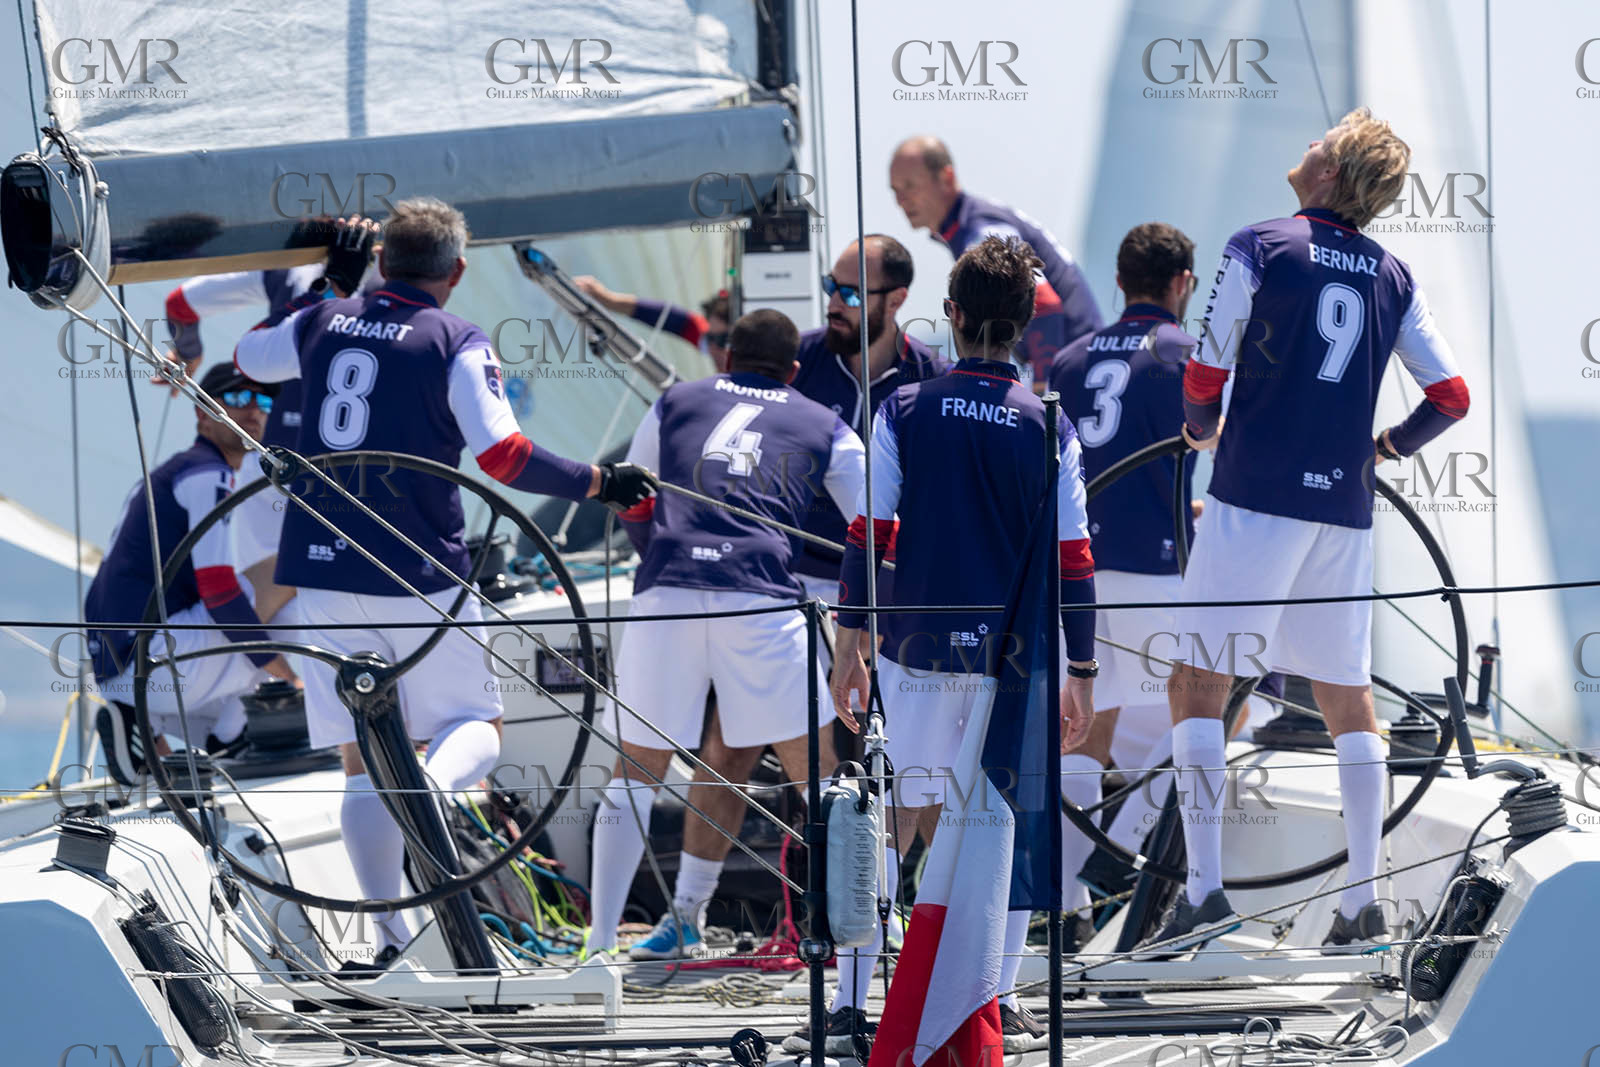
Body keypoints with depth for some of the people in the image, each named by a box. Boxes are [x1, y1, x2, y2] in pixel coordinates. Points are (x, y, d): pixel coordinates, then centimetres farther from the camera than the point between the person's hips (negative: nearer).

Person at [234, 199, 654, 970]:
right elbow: (505, 456, -16)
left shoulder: (322, 323, 7)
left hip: (321, 568, 4)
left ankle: (388, 932, 2)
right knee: (476, 725, 10)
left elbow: (249, 356, 29)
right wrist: (600, 484, -5)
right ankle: (432, 787, -26)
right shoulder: (456, 343, -6)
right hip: (417, 573, -4)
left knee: (362, 758, 8)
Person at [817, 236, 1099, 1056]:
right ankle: (1000, 1002, 7)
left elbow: (865, 534, -2)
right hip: (1016, 653, 0)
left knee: (892, 820, 8)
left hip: (917, 649, 1)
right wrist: (1082, 673, 6)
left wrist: (849, 642, 7)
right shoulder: (1047, 428, -2)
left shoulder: (903, 412, -3)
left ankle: (850, 1001, 6)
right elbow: (1074, 563, -1)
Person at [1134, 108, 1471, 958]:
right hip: (1344, 506, 5)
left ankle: (1204, 888, -14)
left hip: (1256, 496, -5)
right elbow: (1451, 395, 8)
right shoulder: (1392, 276, 9)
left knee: (1197, 685, -2)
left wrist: (1203, 429, 12)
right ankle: (1362, 901, 10)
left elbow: (1205, 374, -9)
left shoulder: (1260, 248, -5)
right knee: (1348, 698, 13)